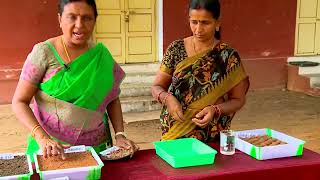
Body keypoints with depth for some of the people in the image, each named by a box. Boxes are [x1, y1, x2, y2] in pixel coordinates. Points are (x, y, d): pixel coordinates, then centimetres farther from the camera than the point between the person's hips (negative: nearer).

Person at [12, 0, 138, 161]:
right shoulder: (44, 53, -11)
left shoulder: (102, 55, -2)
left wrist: (120, 134, -7)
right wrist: (42, 138, -23)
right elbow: (19, 102, -10)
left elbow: (112, 99, 7)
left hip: (96, 146, 3)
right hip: (52, 146, -3)